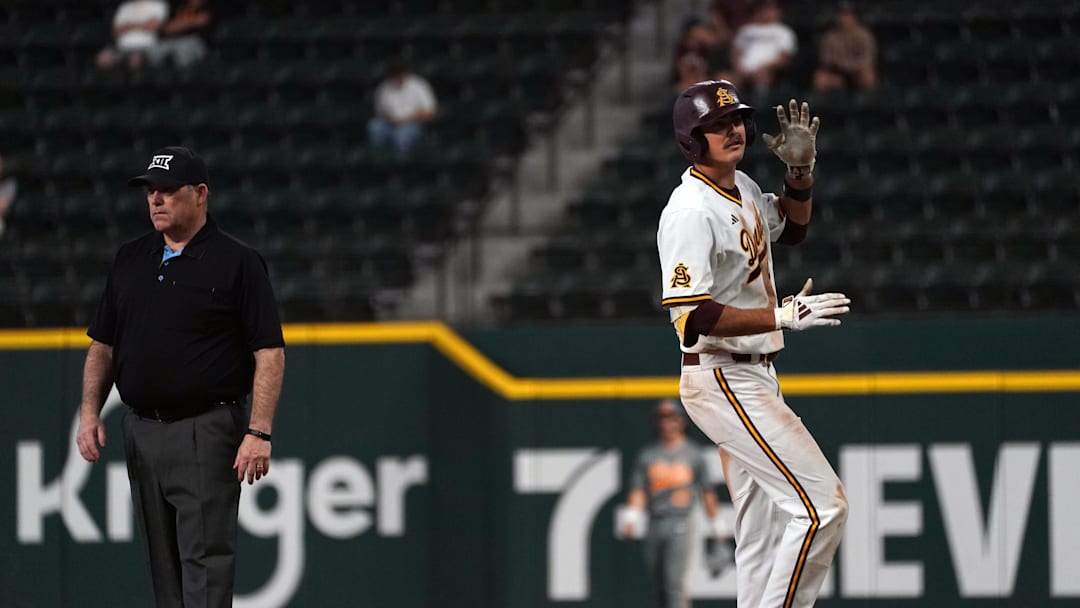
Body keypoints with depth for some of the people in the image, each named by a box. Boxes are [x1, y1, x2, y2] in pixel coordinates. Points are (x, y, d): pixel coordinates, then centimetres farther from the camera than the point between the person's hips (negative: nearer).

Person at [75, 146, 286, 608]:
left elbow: (269, 353, -8)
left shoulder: (238, 262, -4)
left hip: (206, 434, -6)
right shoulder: (131, 259, 13)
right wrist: (89, 412, 4)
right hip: (140, 430, 6)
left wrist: (259, 432, -17)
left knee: (205, 562, -11)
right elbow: (103, 345, 18)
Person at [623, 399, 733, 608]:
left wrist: (718, 527, 12)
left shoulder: (693, 453, 7)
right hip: (654, 526, 3)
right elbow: (637, 491, 3)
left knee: (673, 581, -16)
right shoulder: (647, 454, 10)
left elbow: (706, 492, 11)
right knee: (659, 586, 6)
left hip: (680, 526, -3)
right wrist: (632, 518, -13)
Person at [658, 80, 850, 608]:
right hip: (722, 380, -10)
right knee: (822, 504, -15)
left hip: (755, 379, 10)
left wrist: (801, 169, 11)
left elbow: (791, 226, 30)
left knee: (762, 534, 12)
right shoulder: (691, 211, -19)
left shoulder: (743, 189, 10)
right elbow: (693, 316, -26)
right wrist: (783, 316, -27)